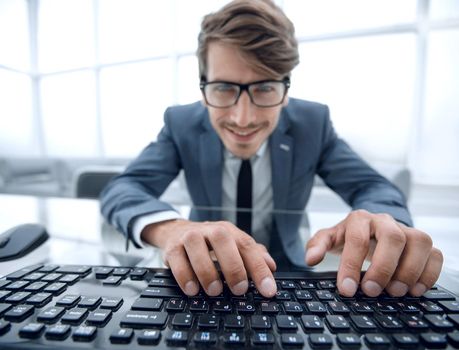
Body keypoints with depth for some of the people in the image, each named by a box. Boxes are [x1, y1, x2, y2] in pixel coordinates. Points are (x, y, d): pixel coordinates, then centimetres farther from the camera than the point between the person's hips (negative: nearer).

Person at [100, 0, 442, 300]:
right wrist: (171, 228, -41)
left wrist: (380, 223, -34)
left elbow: (372, 187, -11)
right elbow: (122, 188, -21)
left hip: (288, 276, 2)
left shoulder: (313, 123, -11)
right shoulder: (181, 124, -12)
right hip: (207, 281, -1)